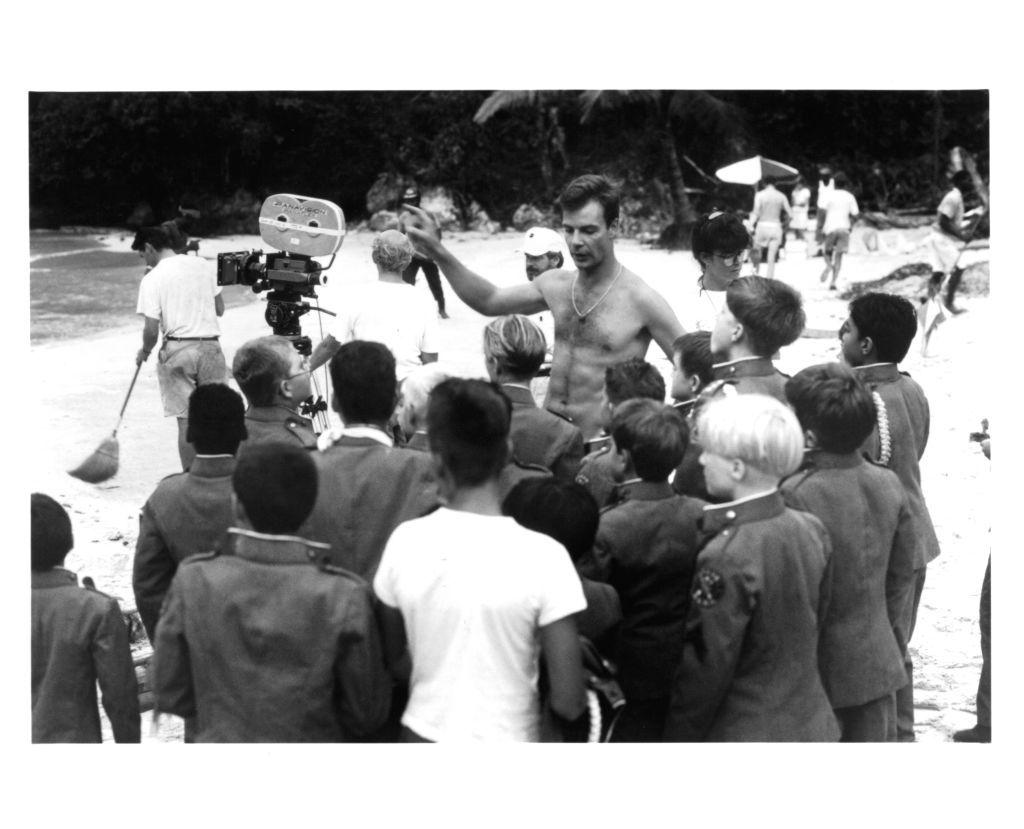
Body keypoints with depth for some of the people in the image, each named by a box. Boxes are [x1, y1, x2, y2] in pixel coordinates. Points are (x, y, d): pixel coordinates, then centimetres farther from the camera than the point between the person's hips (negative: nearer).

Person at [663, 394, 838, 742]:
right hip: (811, 725, 7)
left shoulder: (727, 558, -23)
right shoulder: (812, 530, -1)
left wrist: (678, 738, -7)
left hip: (743, 738, -7)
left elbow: (706, 670, -18)